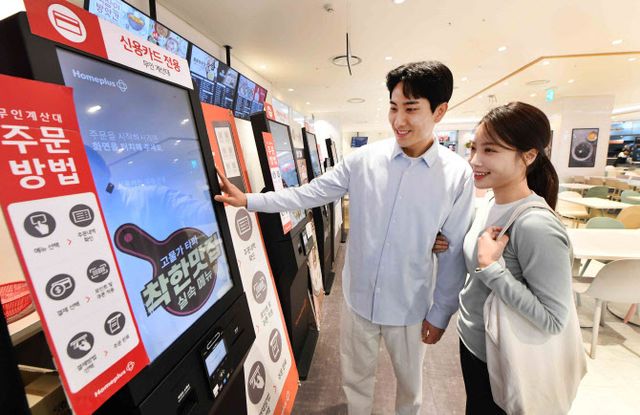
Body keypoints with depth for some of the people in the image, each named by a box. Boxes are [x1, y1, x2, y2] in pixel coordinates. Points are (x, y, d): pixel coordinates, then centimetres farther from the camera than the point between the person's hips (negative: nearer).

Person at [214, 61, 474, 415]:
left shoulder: (458, 175, -11)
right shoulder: (364, 159, -9)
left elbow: (454, 254, -5)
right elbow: (310, 194, -5)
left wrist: (440, 313, 0)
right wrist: (249, 200, -9)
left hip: (410, 307, 0)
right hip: (358, 298, 1)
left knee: (409, 383, 27)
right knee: (355, 377, 25)